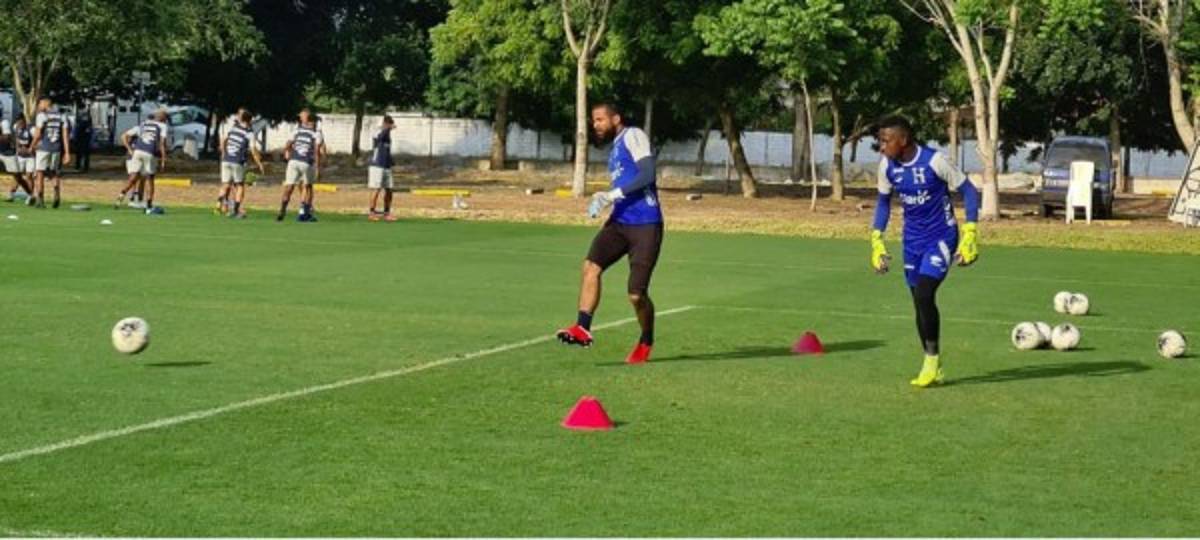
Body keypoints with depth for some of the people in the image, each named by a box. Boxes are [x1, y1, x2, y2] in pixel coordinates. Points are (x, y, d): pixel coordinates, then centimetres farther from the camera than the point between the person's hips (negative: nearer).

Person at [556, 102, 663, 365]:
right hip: (619, 222, 8)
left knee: (636, 294, -7)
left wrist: (613, 195, -20)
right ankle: (583, 328, -24)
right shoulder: (615, 149, 22)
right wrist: (609, 206, 22)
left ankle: (646, 341, 18)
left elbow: (647, 174, -17)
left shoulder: (633, 136, -4)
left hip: (645, 225, -8)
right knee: (591, 266, -18)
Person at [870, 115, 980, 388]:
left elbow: (969, 191, -12)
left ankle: (933, 359, -4)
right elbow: (883, 202, 13)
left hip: (941, 237, -6)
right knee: (920, 301, 7)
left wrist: (969, 236, -15)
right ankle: (933, 369, 18)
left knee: (923, 295, -20)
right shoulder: (887, 166, -4)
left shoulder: (934, 161, -20)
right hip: (913, 240, 6)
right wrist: (877, 241, 8)